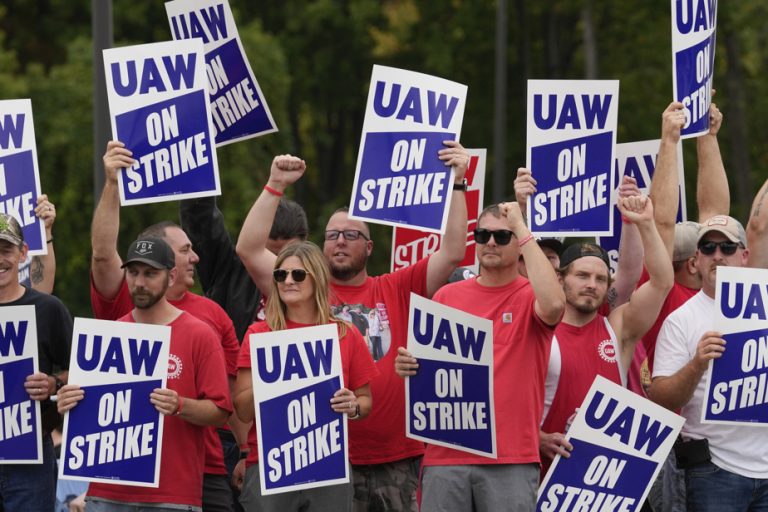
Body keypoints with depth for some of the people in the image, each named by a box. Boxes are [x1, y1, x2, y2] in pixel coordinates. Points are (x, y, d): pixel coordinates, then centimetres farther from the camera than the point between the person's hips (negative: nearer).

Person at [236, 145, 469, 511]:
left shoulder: (398, 290, 9)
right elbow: (249, 250, 0)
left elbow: (453, 253, 4)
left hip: (397, 459, 1)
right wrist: (276, 186, -3)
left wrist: (456, 184, -2)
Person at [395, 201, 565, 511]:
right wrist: (408, 365, -8)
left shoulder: (530, 296, 2)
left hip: (511, 459, -3)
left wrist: (522, 228, -13)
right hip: (446, 454, 3)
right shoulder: (447, 296, 12)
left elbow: (553, 305, -22)